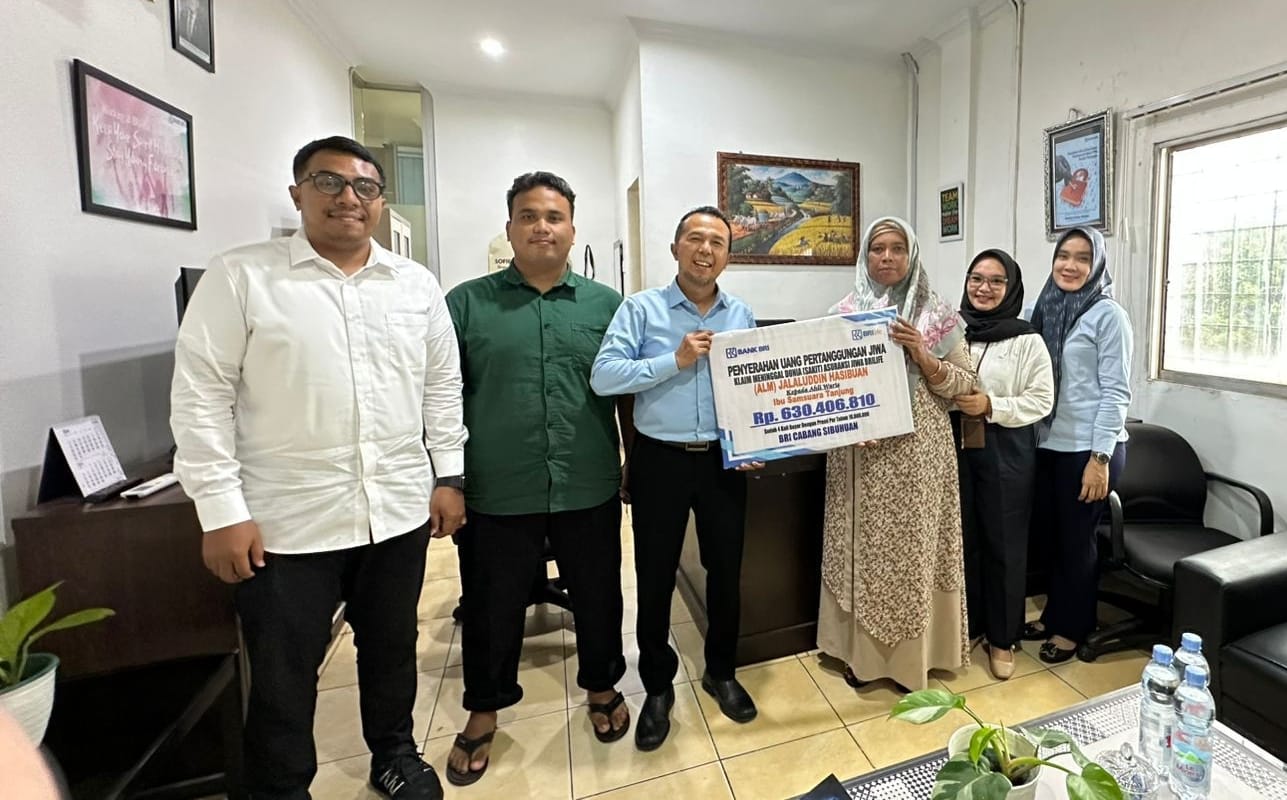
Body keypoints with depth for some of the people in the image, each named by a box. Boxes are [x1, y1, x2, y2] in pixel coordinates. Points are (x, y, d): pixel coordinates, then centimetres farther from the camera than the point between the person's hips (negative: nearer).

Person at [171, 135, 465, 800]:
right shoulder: (239, 276, -4)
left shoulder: (417, 284, 6)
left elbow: (442, 384, 8)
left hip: (400, 510, 3)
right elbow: (201, 396, -6)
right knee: (282, 675, 12)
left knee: (391, 646, 20)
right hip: (286, 520, -3)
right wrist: (222, 509, -10)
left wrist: (448, 475, 4)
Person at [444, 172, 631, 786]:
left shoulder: (606, 304, 5)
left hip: (590, 489, 1)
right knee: (491, 608, 16)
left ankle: (602, 687, 45)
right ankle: (484, 712, 41)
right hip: (496, 493, -1)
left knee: (598, 596, 18)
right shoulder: (466, 303, 1)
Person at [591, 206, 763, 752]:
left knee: (726, 571, 15)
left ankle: (721, 672, 40)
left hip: (724, 460, 3)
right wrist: (675, 361, -19)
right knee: (655, 579, 9)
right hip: (660, 459, -2)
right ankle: (657, 687, 32)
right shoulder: (642, 308, -4)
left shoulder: (743, 316, 7)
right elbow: (603, 376, -15)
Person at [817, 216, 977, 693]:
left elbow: (964, 384, 1)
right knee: (863, 549, 8)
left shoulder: (936, 314, 3)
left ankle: (913, 653, 26)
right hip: (860, 454, 1)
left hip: (918, 453, 0)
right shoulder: (843, 314, 6)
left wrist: (921, 355, -13)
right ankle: (862, 651, 26)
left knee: (913, 548, 6)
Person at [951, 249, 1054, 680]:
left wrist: (991, 406, -18)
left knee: (1004, 543, 7)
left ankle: (1002, 637, 24)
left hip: (1006, 453, -2)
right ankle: (967, 626, 29)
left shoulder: (1027, 340, -3)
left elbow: (1041, 401, -6)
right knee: (963, 539, 11)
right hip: (956, 448, 3)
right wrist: (951, 400, -9)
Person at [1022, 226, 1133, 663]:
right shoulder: (1043, 308, 8)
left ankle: (1072, 628, 25)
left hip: (1087, 448, -5)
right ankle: (1052, 615, 32)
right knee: (1051, 533, 15)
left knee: (1077, 539, 7)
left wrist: (1100, 457, -17)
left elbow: (1116, 392, -12)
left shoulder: (1108, 315, -8)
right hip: (1047, 444, 6)